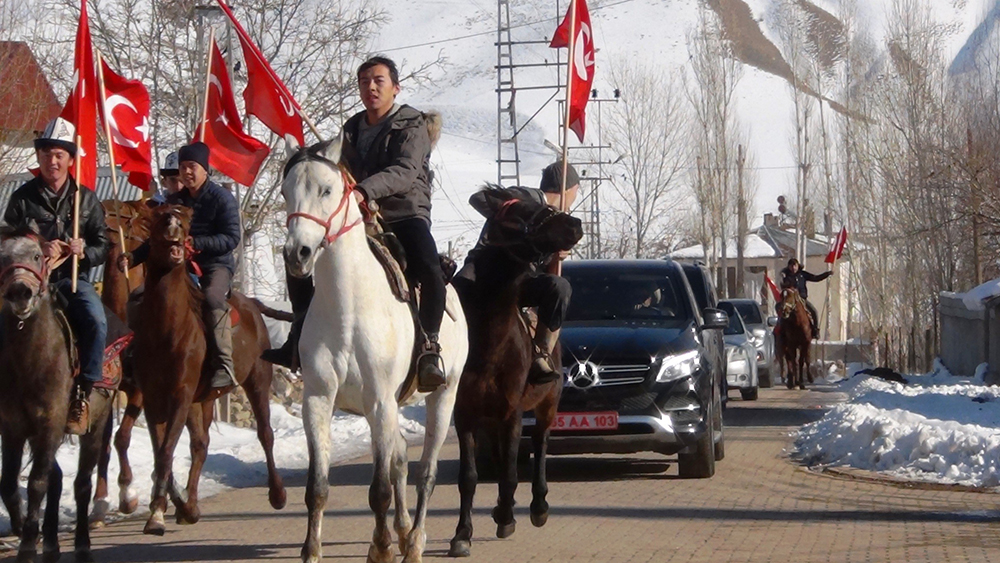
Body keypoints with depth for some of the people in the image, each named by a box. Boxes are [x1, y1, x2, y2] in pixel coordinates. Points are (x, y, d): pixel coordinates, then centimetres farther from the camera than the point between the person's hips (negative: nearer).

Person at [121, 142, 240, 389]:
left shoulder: (221, 198, -4)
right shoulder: (173, 201, 14)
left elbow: (231, 239, -13)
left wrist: (195, 243, -24)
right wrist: (134, 257, 1)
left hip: (216, 265, -6)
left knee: (212, 297, -36)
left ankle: (224, 366, -36)